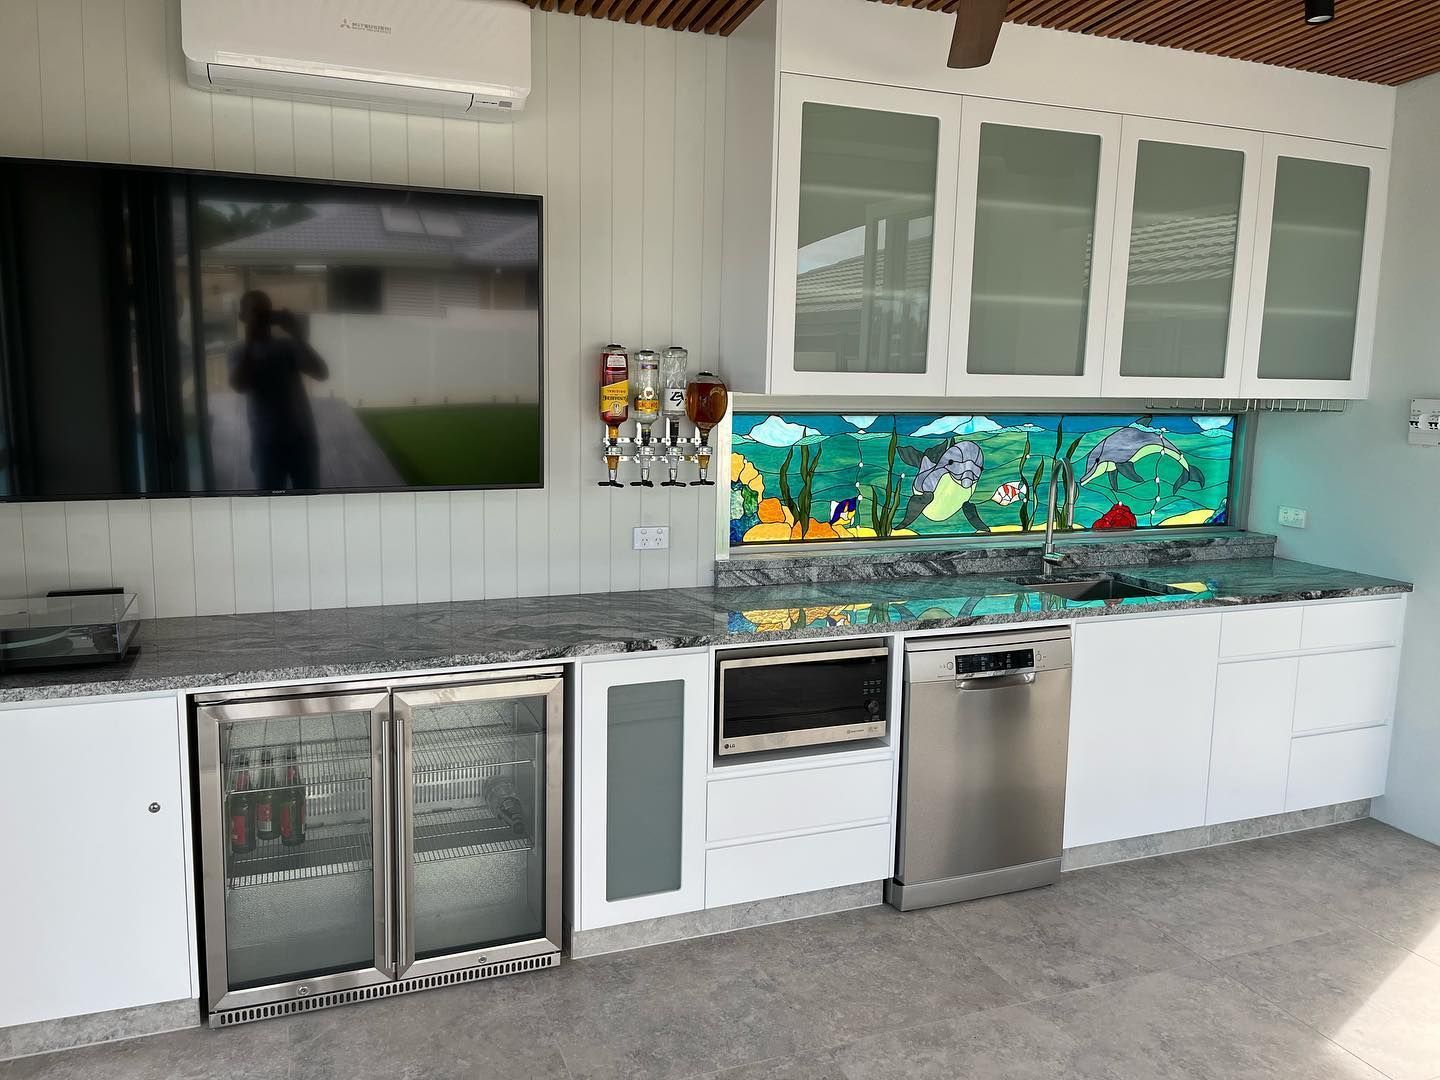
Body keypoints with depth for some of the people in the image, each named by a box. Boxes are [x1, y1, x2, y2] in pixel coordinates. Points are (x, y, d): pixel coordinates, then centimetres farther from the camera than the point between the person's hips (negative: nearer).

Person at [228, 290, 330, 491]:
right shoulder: (241, 351, 2)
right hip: (267, 444, -1)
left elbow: (322, 373, -11)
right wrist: (249, 340, -18)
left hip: (303, 440, 1)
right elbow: (239, 385, -18)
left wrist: (296, 335, -17)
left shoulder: (289, 345, 4)